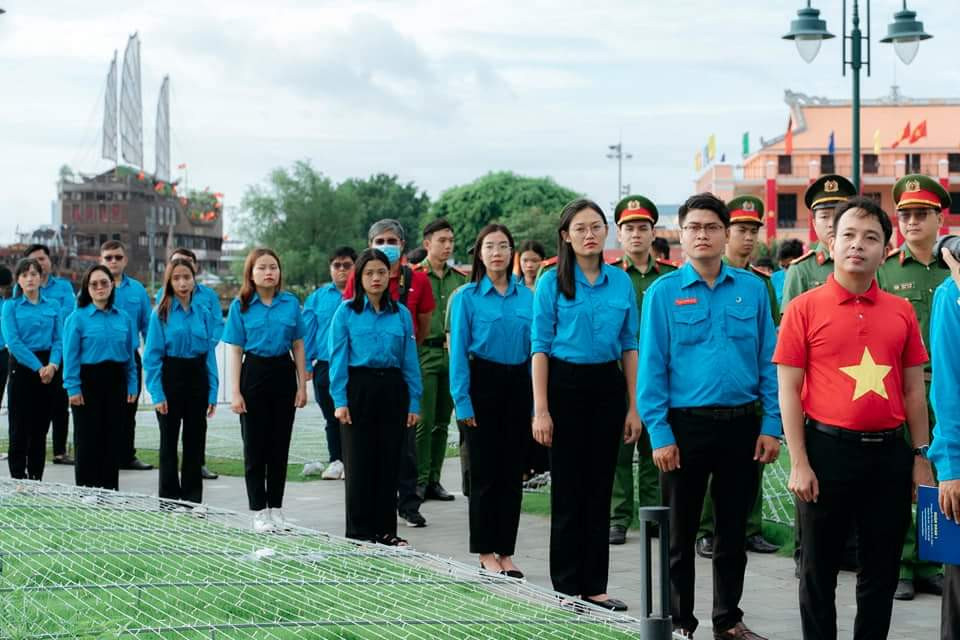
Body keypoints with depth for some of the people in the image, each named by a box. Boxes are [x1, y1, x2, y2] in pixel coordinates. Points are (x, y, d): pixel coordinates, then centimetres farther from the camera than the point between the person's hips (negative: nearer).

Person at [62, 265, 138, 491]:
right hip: (89, 381, -4)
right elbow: (70, 356, -8)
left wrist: (132, 385, 5)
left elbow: (131, 356, 11)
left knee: (114, 438, 8)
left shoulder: (124, 318, 8)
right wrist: (73, 387, -14)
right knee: (88, 439, 1)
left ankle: (110, 490, 17)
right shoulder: (78, 318, -5)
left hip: (116, 382, 4)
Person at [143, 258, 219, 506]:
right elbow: (152, 356, -7)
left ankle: (192, 500, 17)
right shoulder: (161, 314, -4)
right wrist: (157, 394, -14)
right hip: (171, 377, -3)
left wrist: (212, 393, 1)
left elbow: (210, 354, 6)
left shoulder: (203, 313, 5)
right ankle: (169, 501, 13)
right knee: (169, 442, 6)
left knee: (195, 442, 8)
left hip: (197, 378, 3)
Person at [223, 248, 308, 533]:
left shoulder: (291, 303, 3)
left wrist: (302, 385, 3)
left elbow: (298, 347, 7)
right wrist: (236, 392, -8)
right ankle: (259, 511, 10)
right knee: (255, 445, 3)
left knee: (280, 445, 8)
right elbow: (235, 351, -3)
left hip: (283, 373, 2)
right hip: (254, 373, -2)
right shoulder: (241, 306, -2)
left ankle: (276, 508, 17)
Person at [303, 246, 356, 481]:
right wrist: (306, 365, 3)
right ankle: (336, 460, 22)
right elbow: (308, 332, 9)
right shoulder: (318, 297, 9)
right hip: (325, 365, 3)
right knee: (331, 417, 11)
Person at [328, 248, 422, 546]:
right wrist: (340, 400, -10)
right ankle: (359, 530, 11)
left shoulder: (401, 313, 7)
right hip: (358, 388, -2)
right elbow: (338, 358, -3)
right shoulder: (346, 312, 0)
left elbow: (410, 361, 7)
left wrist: (414, 402, 3)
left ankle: (385, 529, 16)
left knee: (389, 461, 6)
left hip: (392, 390, 3)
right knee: (360, 462, 2)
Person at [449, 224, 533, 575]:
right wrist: (462, 401, -11)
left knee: (513, 470, 6)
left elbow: (534, 348, 8)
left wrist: (537, 399, 3)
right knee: (485, 471, 0)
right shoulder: (466, 297, -2)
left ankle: (506, 551, 14)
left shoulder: (526, 296, 7)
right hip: (483, 383, -3)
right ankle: (486, 551, 10)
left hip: (518, 384, 3)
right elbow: (458, 351, -5)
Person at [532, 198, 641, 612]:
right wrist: (541, 410, -12)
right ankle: (566, 587, 11)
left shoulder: (621, 281, 6)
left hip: (607, 386, 3)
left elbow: (629, 345, 9)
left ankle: (594, 586, 15)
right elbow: (540, 346, -6)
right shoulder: (552, 282, -4)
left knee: (600, 488, 7)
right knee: (568, 489, 1)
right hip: (566, 384, -3)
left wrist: (633, 407, 4)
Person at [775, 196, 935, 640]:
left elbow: (914, 390, 11)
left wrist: (922, 456, 7)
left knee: (882, 570, 11)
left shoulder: (901, 312, 7)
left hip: (889, 452, 3)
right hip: (828, 450, -3)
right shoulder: (805, 308, -3)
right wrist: (799, 463, -9)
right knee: (819, 567, 8)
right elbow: (789, 390, -4)